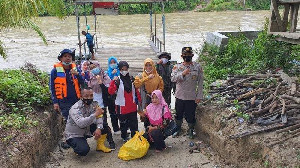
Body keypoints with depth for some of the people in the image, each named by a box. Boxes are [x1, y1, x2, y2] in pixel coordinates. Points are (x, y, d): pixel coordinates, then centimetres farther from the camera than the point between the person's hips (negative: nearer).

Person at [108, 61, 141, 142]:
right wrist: (113, 81, -30)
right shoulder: (117, 80, -7)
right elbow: (111, 92, -19)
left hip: (132, 106, 4)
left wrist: (139, 100, 11)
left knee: (134, 122, 12)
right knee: (123, 123, 9)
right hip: (122, 106, -3)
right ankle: (124, 137, 27)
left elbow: (136, 90, 15)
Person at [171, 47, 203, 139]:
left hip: (192, 97, -1)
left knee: (190, 114, 9)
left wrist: (199, 96, -6)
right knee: (179, 113, 16)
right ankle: (178, 128, 38)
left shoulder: (197, 67, -2)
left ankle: (191, 130, 33)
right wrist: (182, 74, -25)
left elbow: (200, 82, -2)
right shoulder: (177, 67, 0)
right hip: (180, 96, 1)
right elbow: (172, 78, -13)